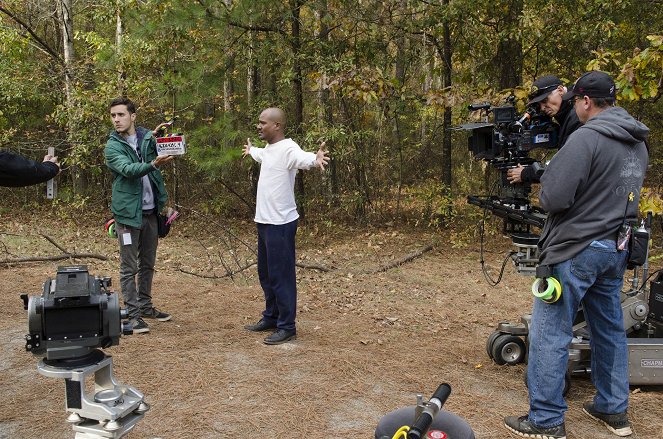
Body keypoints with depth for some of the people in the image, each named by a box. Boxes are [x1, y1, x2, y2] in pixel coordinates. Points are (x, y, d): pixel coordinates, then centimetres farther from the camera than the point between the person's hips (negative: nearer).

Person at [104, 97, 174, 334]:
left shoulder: (148, 138, 6)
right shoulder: (112, 146, -6)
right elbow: (128, 169, -26)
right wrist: (154, 164, -40)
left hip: (150, 211, 5)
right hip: (128, 212, -4)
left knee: (148, 263, 15)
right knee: (129, 267, 0)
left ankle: (145, 306, 29)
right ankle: (132, 314, 6)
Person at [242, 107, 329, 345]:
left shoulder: (288, 149, -18)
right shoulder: (269, 149, 12)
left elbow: (303, 157, -41)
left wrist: (316, 159, -65)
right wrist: (250, 150, 60)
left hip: (280, 224, -10)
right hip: (264, 221, 10)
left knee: (281, 276, -3)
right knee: (266, 274, 20)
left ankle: (287, 327, 8)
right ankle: (271, 317, 34)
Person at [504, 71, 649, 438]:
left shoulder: (586, 137, -17)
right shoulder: (638, 144, 10)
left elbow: (554, 198, -20)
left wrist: (545, 189, -1)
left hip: (576, 250, -8)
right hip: (616, 249, 9)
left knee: (550, 333, -1)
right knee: (610, 328, 17)